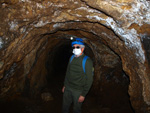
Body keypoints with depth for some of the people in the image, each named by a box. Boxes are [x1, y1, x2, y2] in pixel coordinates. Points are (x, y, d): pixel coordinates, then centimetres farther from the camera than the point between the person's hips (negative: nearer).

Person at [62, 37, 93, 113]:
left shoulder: (87, 61, -15)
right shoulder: (71, 58, 4)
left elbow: (89, 79, -14)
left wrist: (83, 94, -14)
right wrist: (64, 85, 16)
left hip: (78, 91, -5)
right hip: (67, 88, 5)